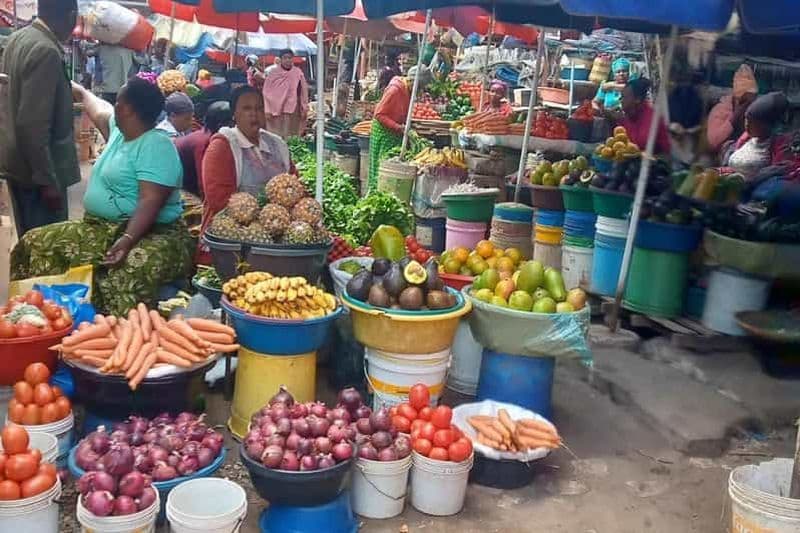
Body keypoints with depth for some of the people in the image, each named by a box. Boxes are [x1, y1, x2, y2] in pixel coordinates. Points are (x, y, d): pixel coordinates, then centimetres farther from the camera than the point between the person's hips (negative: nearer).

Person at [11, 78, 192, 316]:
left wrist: (127, 239, -38)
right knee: (36, 243, 0)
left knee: (134, 268, -43)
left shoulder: (156, 146, -15)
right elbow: (99, 110, 38)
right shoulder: (119, 130, 13)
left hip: (151, 234, -10)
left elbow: (150, 202, -25)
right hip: (101, 228, 10)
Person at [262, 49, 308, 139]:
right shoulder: (273, 74, 1)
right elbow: (267, 93, 1)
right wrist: (267, 111, -5)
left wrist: (304, 109, 3)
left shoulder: (298, 73, 3)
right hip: (276, 111, -1)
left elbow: (304, 92, 6)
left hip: (293, 111, 1)